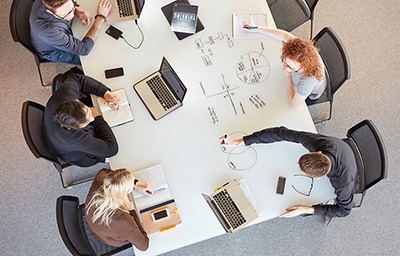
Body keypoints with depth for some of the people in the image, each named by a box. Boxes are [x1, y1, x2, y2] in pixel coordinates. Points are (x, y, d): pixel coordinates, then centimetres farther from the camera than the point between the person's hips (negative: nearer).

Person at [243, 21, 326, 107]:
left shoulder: (309, 80, -53)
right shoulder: (301, 45, -39)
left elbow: (294, 104, -36)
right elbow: (284, 35, -16)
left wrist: (288, 77, -31)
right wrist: (257, 29, -9)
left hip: (310, 96, -5)